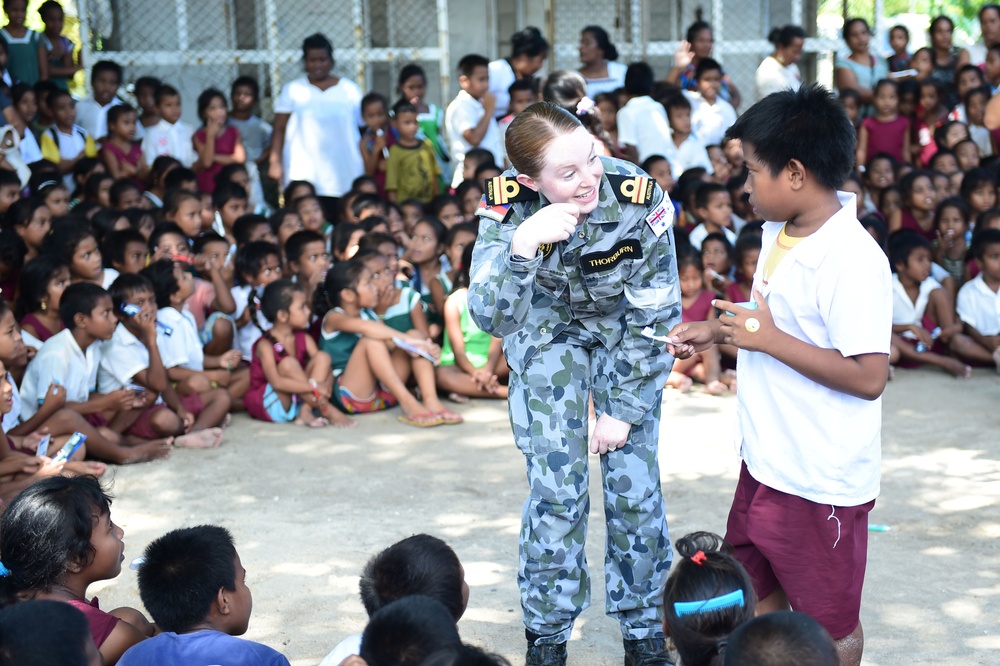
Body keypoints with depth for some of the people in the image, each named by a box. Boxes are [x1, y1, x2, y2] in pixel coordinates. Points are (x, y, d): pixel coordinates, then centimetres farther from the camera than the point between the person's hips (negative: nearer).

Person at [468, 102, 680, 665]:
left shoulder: (637, 196, -30)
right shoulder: (508, 204, -28)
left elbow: (657, 316, -18)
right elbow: (490, 318, -34)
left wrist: (625, 410, -13)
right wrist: (521, 246, -51)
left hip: (625, 329, 0)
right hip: (547, 329, 0)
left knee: (635, 484, -2)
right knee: (556, 487, -5)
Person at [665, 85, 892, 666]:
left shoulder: (852, 260, -24)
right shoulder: (779, 234, 5)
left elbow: (869, 377, -27)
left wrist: (767, 338, -24)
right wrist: (719, 333, 6)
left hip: (821, 483, -9)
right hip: (765, 465, 9)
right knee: (756, 597, 21)